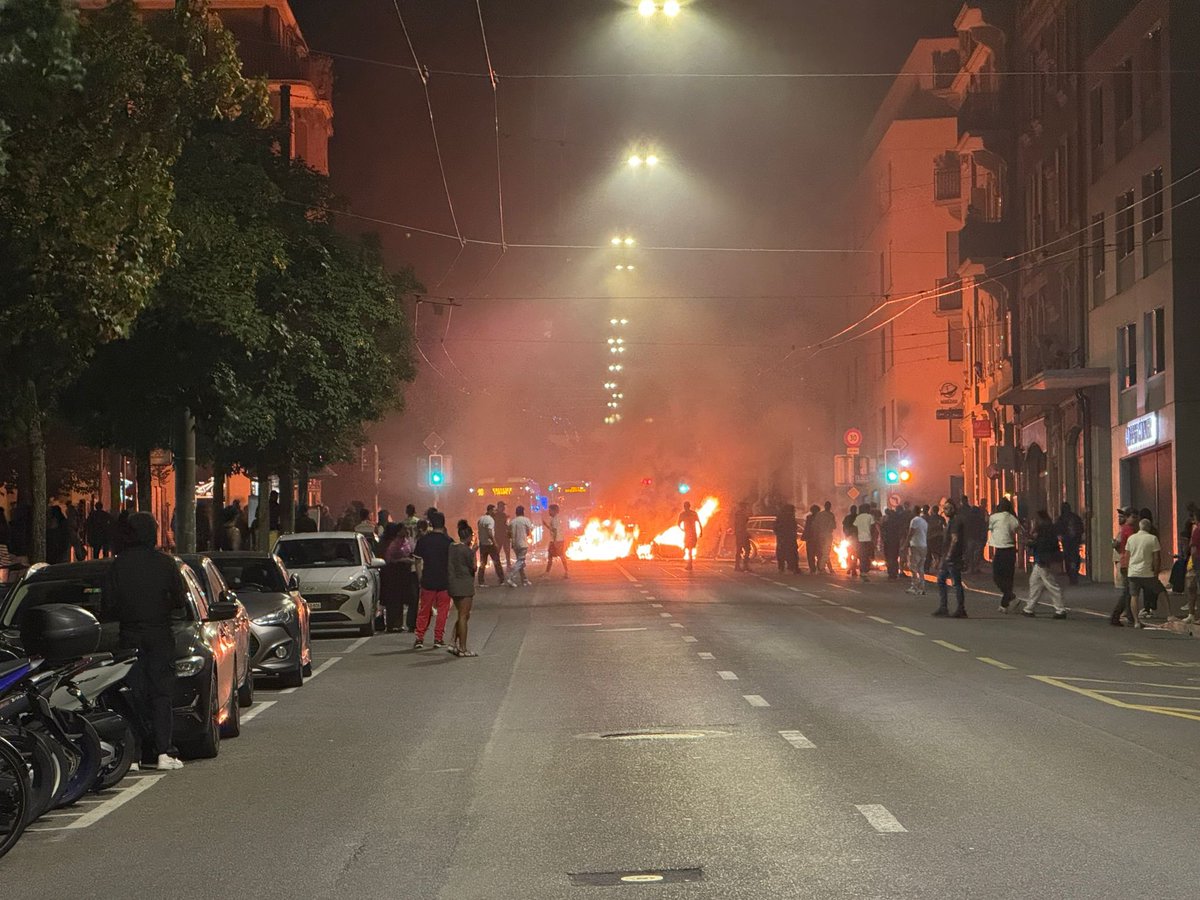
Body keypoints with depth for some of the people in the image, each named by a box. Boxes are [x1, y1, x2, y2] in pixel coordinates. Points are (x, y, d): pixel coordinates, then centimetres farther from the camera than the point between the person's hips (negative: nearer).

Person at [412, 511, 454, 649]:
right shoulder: (448, 541, -5)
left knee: (424, 610, 10)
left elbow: (417, 560, 2)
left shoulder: (424, 539, -2)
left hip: (428, 581, 1)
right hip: (444, 581, -1)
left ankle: (419, 639, 8)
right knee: (442, 610, 8)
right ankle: (438, 639, 7)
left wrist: (420, 578, 12)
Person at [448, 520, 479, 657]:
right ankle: (462, 648, 0)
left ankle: (454, 643, 11)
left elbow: (449, 566, 12)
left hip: (453, 584, 8)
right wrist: (474, 552, -5)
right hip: (464, 585, -8)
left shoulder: (451, 547, 7)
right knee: (464, 616, -2)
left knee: (462, 615, 17)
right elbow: (473, 567, -11)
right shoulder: (466, 550, -15)